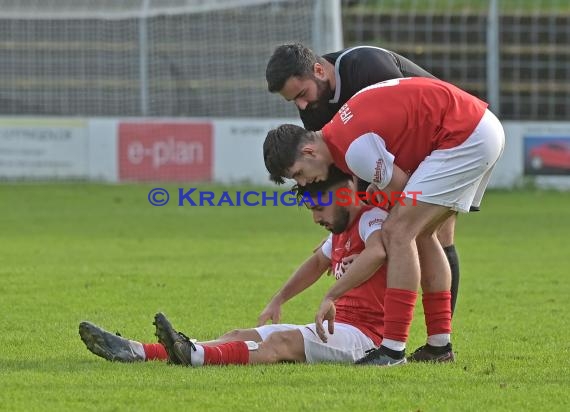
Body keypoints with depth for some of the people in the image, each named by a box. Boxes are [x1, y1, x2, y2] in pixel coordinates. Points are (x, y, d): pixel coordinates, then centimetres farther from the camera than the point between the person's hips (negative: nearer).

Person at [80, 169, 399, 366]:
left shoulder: (372, 219, -12)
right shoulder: (341, 231, 21)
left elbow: (376, 253, -36)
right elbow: (319, 262, 41)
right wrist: (278, 301, 32)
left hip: (363, 334, -10)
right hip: (338, 325, 10)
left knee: (283, 341, -33)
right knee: (239, 337, -2)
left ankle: (196, 355, -58)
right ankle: (137, 352, -13)